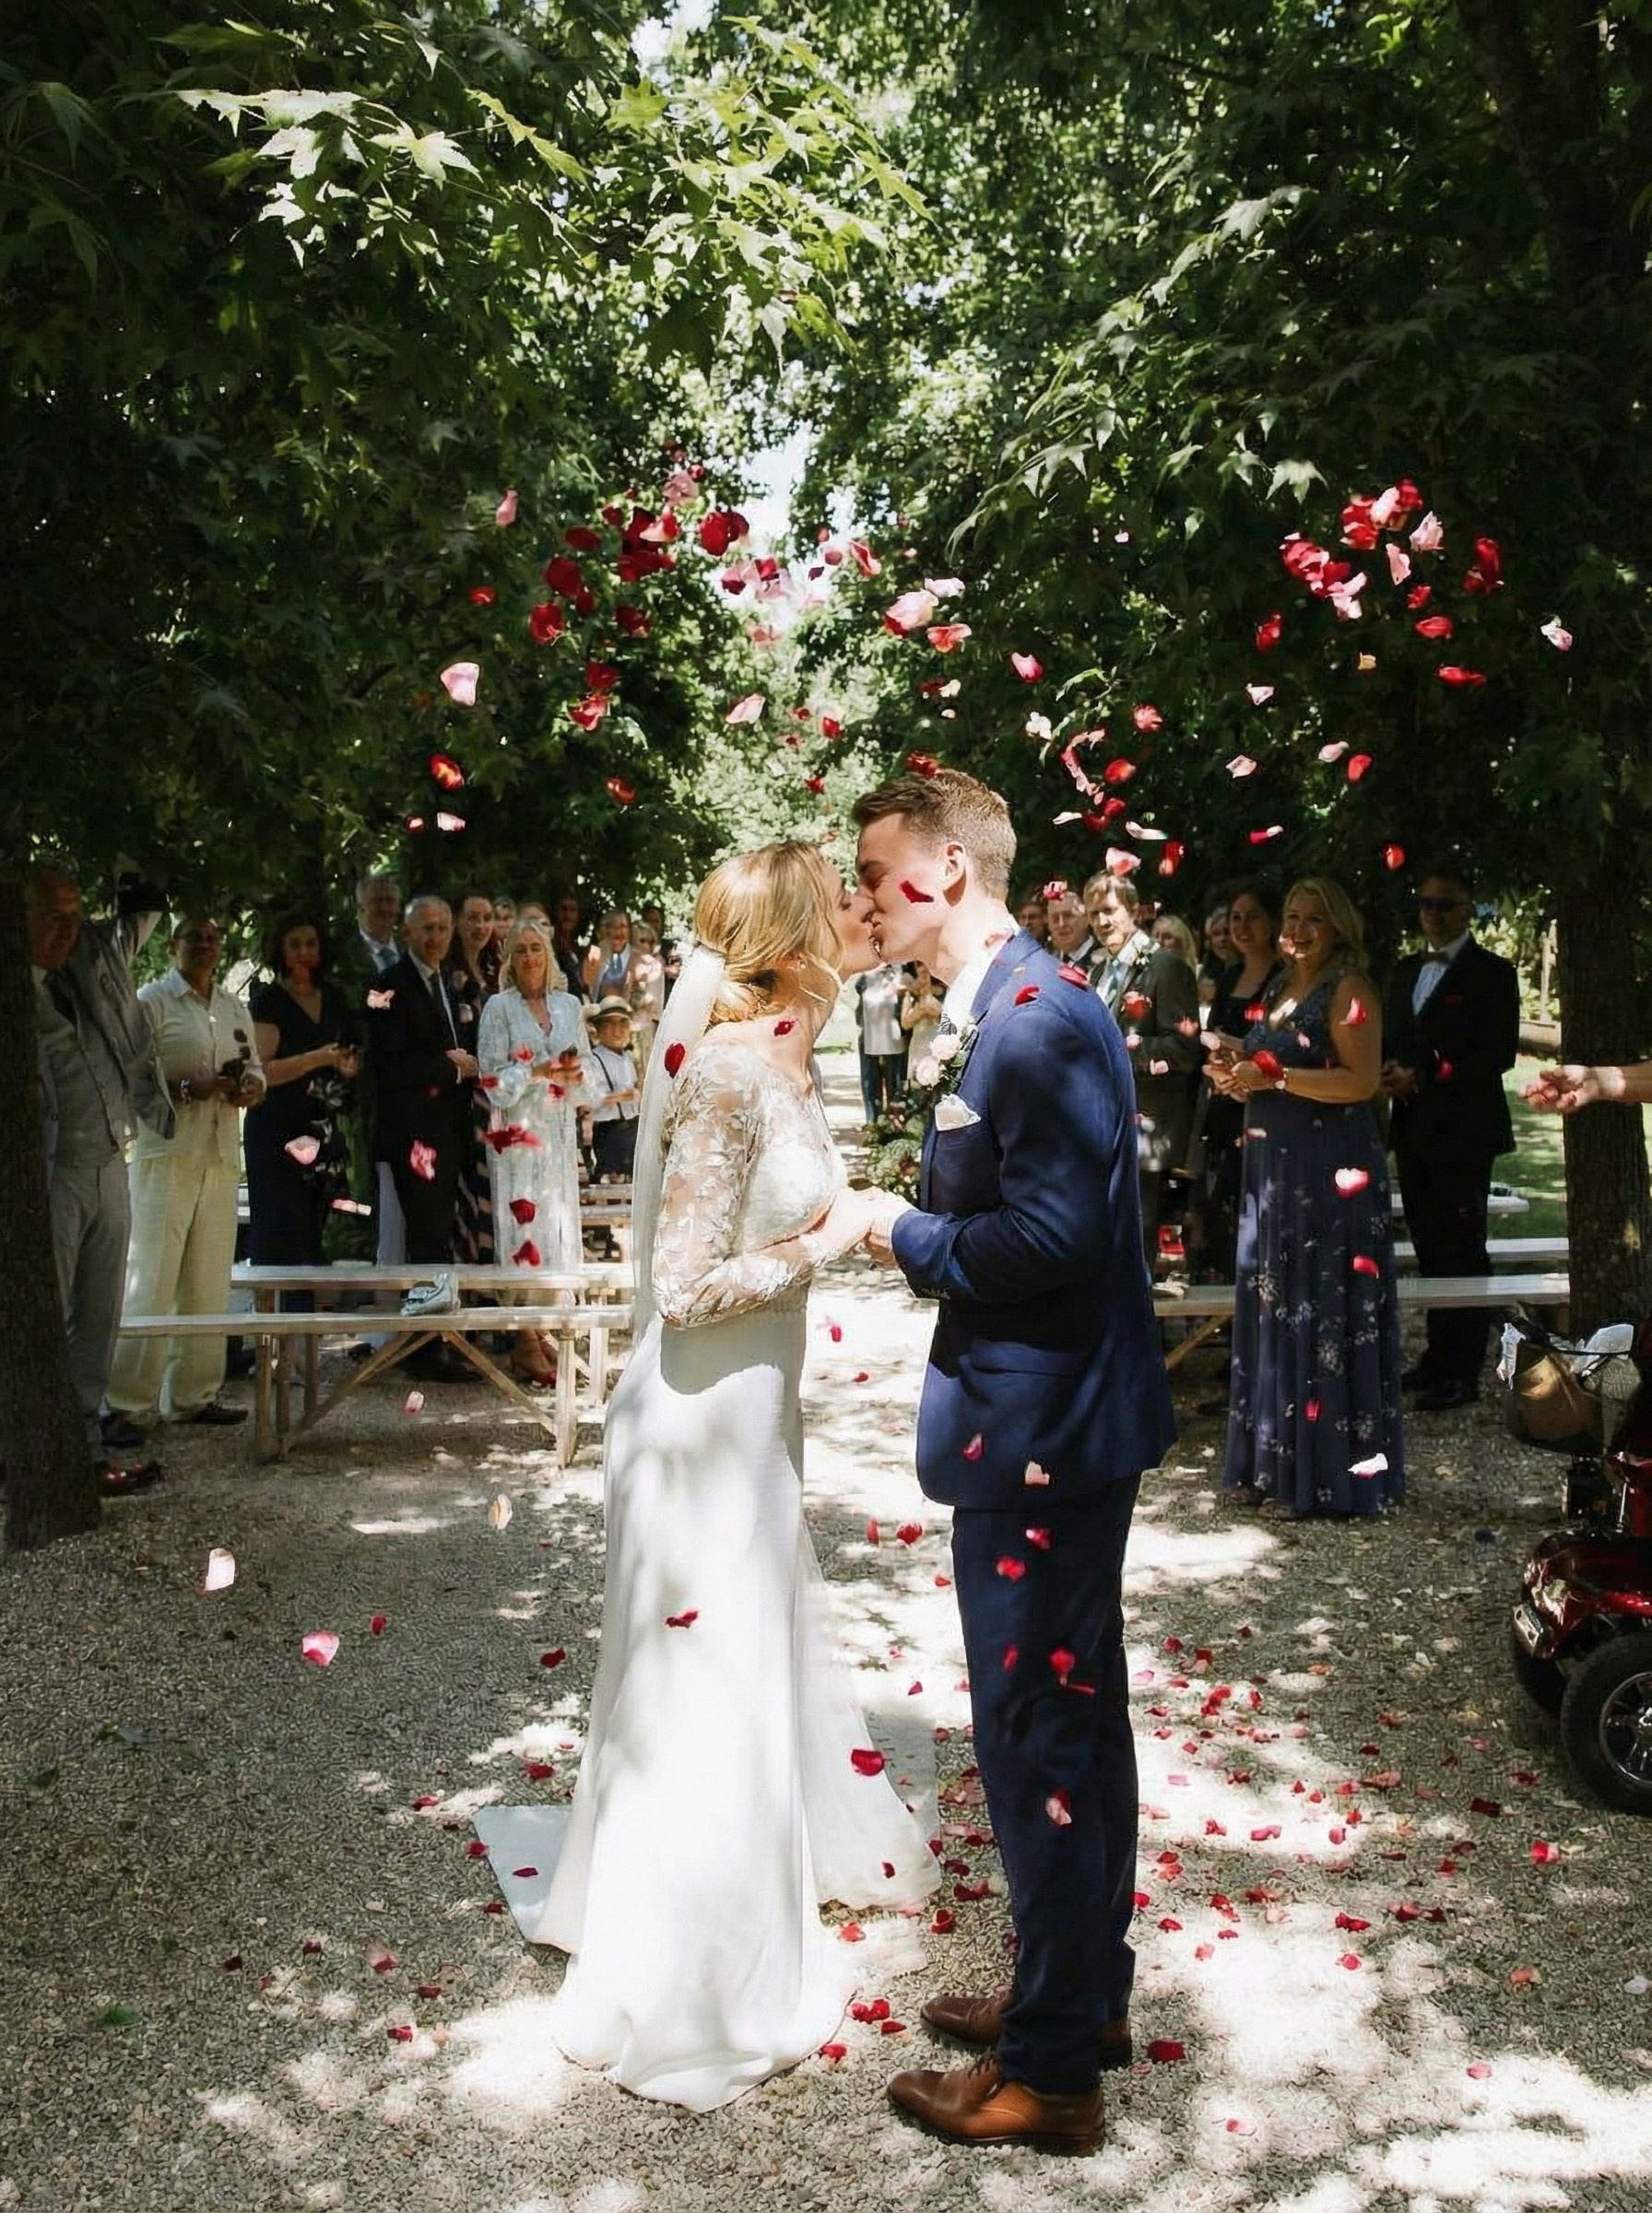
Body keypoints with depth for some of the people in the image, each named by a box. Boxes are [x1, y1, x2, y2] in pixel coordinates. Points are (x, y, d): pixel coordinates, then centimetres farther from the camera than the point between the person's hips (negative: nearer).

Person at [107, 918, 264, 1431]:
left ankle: (193, 1393, 17)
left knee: (209, 1283, 8)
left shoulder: (235, 1007, 18)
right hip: (166, 1156, -6)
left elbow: (254, 1067, 22)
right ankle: (130, 1402, -2)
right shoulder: (151, 1002, -2)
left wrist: (251, 1086, 0)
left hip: (221, 1157, 6)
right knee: (151, 1281, -7)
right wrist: (186, 1089, -21)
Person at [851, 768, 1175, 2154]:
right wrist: (919, 1223, 4)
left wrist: (910, 1235, -14)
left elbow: (1055, 1231, -27)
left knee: (1036, 1738, 2)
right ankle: (1085, 1994, 38)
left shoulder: (1035, 1021, -20)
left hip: (1038, 1433, -11)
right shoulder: (1010, 1007, 12)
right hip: (1062, 1421, 11)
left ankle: (1050, 2070, 18)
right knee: (1077, 1717, 21)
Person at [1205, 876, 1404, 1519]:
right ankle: (1275, 1461, 17)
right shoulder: (1281, 988, 17)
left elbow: (1361, 1080, -19)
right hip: (1273, 1166, 8)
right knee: (1273, 1312, 9)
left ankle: (1324, 1471, 3)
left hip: (1331, 1169, -8)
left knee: (1320, 1314, -4)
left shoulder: (1349, 989, -8)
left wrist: (1273, 1075, -19)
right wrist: (1240, 1072, 5)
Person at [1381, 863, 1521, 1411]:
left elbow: (1499, 1053, -12)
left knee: (1462, 1251, -5)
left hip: (1463, 1130, -6)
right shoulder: (1407, 970, 16)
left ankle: (1462, 1372, -1)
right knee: (1429, 1249, 11)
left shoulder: (1491, 972, -5)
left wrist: (1423, 1077, -16)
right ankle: (1439, 1353, 20)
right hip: (1413, 1130, 7)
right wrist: (1392, 1071, -3)